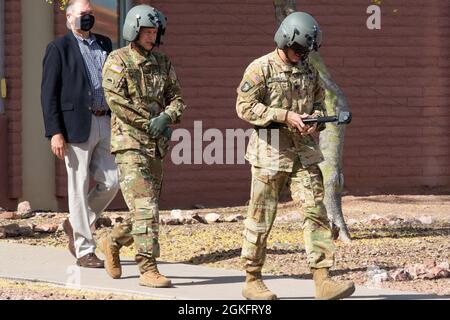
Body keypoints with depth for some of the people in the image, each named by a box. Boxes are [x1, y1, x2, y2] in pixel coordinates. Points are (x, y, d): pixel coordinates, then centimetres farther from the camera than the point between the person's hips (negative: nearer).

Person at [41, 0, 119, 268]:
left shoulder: (104, 45, 17)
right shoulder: (59, 48, 0)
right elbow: (49, 93, -4)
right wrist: (54, 132, -12)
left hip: (104, 124, 6)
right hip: (76, 125, -6)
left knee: (111, 182, 3)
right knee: (79, 188, -2)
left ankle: (76, 225, 25)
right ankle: (85, 250, 4)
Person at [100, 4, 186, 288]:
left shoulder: (163, 63, 13)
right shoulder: (118, 61, -4)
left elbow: (177, 98, 9)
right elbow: (116, 100, -14)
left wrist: (166, 117, -13)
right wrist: (150, 123, -14)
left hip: (157, 147, 6)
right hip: (130, 144, -6)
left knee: (148, 208, 11)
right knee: (145, 207, -14)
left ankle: (114, 242, 35)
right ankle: (148, 269, -14)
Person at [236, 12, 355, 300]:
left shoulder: (309, 70, 11)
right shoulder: (261, 68, -7)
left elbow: (320, 103, 18)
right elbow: (245, 107, -13)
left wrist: (315, 120, -6)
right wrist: (285, 116, -20)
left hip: (304, 152, 5)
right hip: (270, 153, -5)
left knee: (316, 211, -5)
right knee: (261, 217, 3)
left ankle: (323, 281, -9)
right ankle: (253, 281, 14)